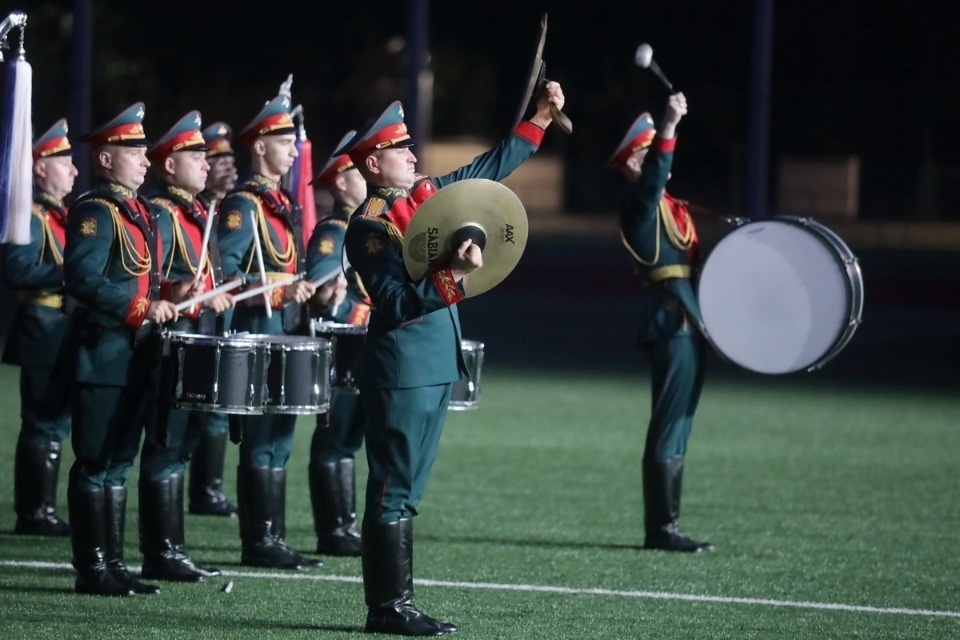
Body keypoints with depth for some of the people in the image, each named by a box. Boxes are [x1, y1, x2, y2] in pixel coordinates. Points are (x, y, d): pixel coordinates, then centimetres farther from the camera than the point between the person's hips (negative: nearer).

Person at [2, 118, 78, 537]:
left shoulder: (60, 215, 18)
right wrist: (68, 276, -25)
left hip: (65, 332, 10)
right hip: (44, 331, -10)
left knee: (55, 423, 12)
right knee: (44, 425, -8)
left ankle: (40, 511, 17)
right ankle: (35, 513, -4)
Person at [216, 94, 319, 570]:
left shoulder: (282, 204, 17)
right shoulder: (243, 205, -11)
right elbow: (223, 273, -19)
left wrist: (302, 292, 12)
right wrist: (281, 291, -25)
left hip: (284, 336, 10)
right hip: (256, 336, -10)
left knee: (279, 441, 11)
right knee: (260, 444, -7)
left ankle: (274, 539, 14)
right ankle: (258, 543, -4)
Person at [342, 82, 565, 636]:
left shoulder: (425, 196, 12)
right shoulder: (369, 225, -13)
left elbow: (487, 170, 23)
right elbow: (396, 303, -21)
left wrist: (540, 119, 20)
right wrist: (453, 275, -30)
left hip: (434, 368, 9)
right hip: (401, 373, -9)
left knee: (408, 489, 10)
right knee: (394, 490, -6)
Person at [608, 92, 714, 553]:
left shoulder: (672, 208, 21)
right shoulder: (638, 203, -7)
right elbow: (653, 176, -29)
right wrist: (669, 128, -41)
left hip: (688, 323, 10)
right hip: (671, 322, -10)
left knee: (676, 429, 11)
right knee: (669, 429, -9)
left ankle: (664, 528, 15)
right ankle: (661, 529, -8)